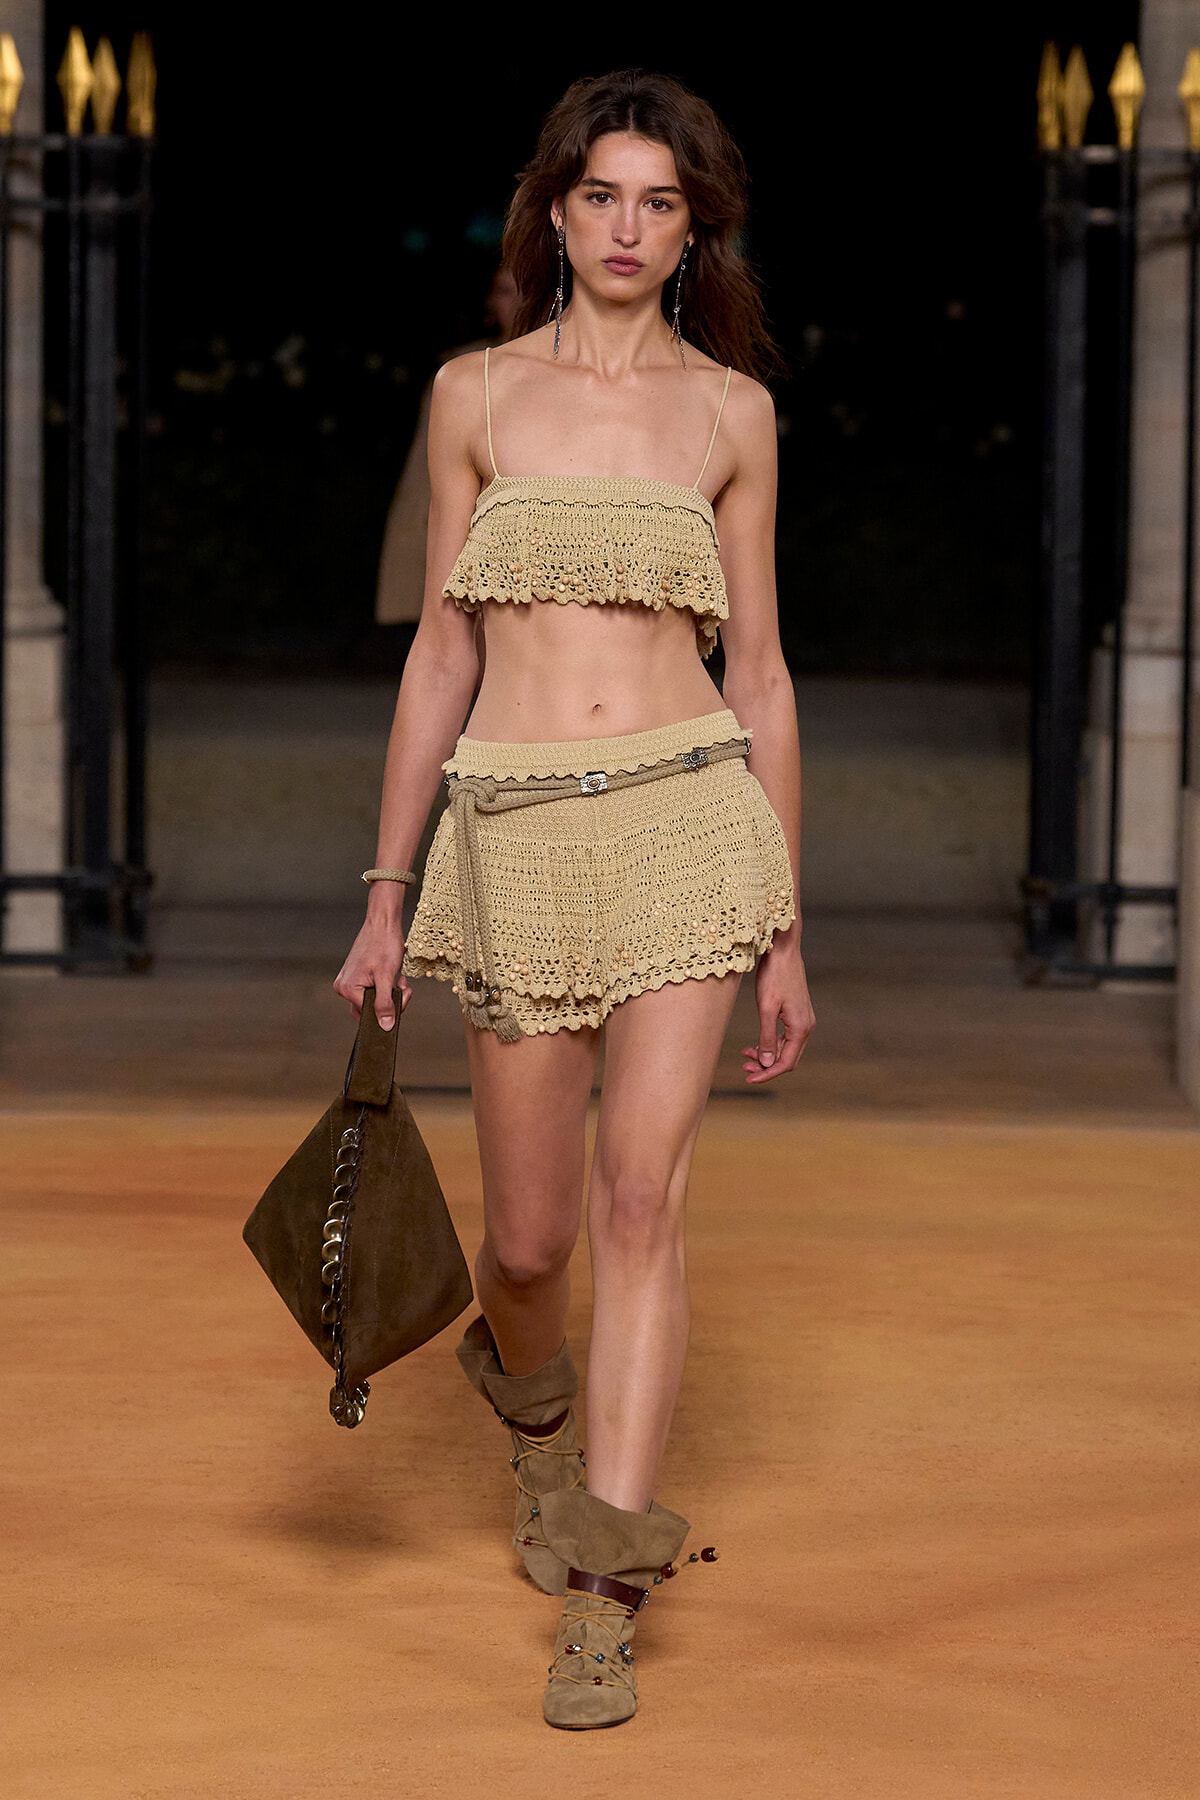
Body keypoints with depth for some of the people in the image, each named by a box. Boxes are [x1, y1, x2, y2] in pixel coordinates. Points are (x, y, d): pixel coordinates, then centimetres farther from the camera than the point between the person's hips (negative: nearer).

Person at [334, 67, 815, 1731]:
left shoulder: (729, 409, 7)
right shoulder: (477, 396, 7)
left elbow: (759, 670, 9)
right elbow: (441, 653, 10)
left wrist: (787, 931, 7)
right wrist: (387, 895, 7)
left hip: (687, 816, -1)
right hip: (517, 833, 1)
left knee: (642, 1196, -14)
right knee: (529, 1239, 6)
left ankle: (604, 1593, -9)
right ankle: (535, 1411, 42)